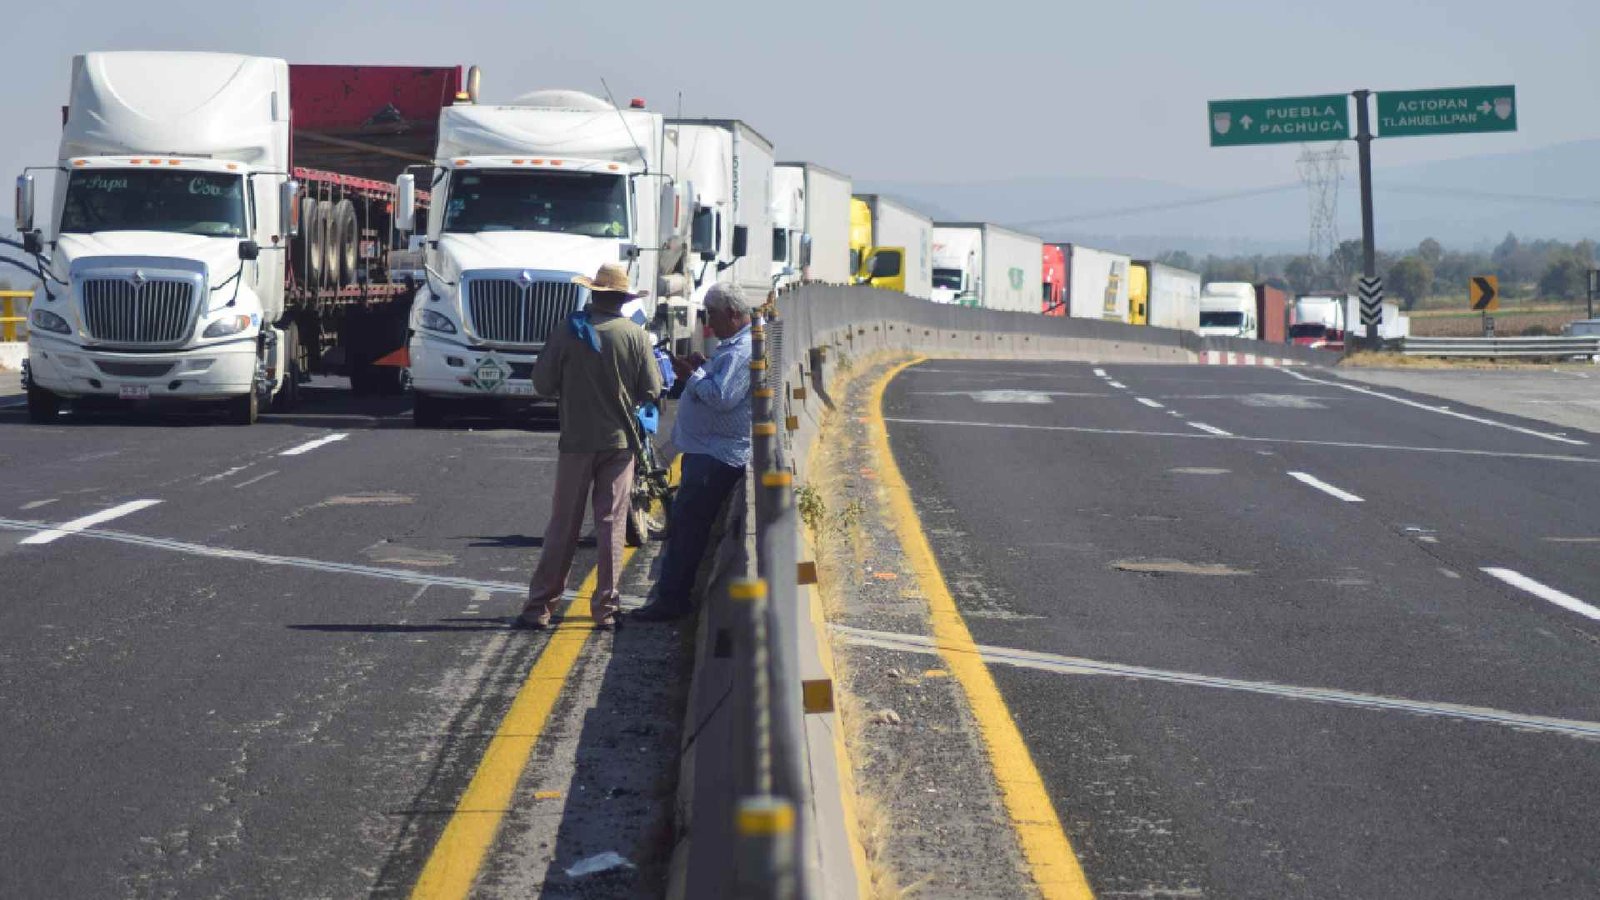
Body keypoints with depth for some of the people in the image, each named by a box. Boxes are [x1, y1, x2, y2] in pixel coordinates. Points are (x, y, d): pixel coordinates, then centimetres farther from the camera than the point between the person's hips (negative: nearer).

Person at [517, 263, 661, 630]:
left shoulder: (567, 332, -6)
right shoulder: (636, 336, -5)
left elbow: (542, 383, -4)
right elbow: (651, 390, -3)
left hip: (577, 439, 0)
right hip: (619, 439, 0)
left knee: (563, 524, 6)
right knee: (611, 524, 5)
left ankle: (540, 606, 6)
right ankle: (605, 607, 5)